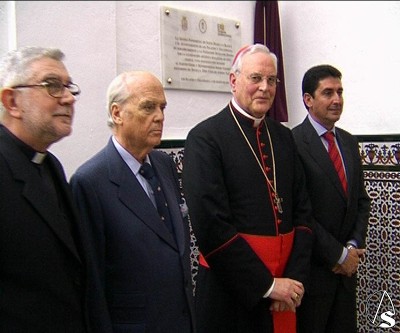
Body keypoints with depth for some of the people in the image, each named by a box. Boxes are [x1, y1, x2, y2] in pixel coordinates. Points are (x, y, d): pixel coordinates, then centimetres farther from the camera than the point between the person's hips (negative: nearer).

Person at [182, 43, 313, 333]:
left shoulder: (284, 137, 7)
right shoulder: (205, 138, -11)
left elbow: (302, 210, 6)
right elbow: (211, 226, -18)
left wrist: (295, 277, -5)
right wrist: (267, 284, -15)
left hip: (286, 288, 5)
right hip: (231, 293, -5)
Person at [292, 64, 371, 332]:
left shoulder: (349, 142, 10)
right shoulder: (293, 143, -14)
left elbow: (361, 200, 13)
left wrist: (354, 247, -1)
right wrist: (338, 254, -12)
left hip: (347, 265, 7)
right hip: (312, 267, -6)